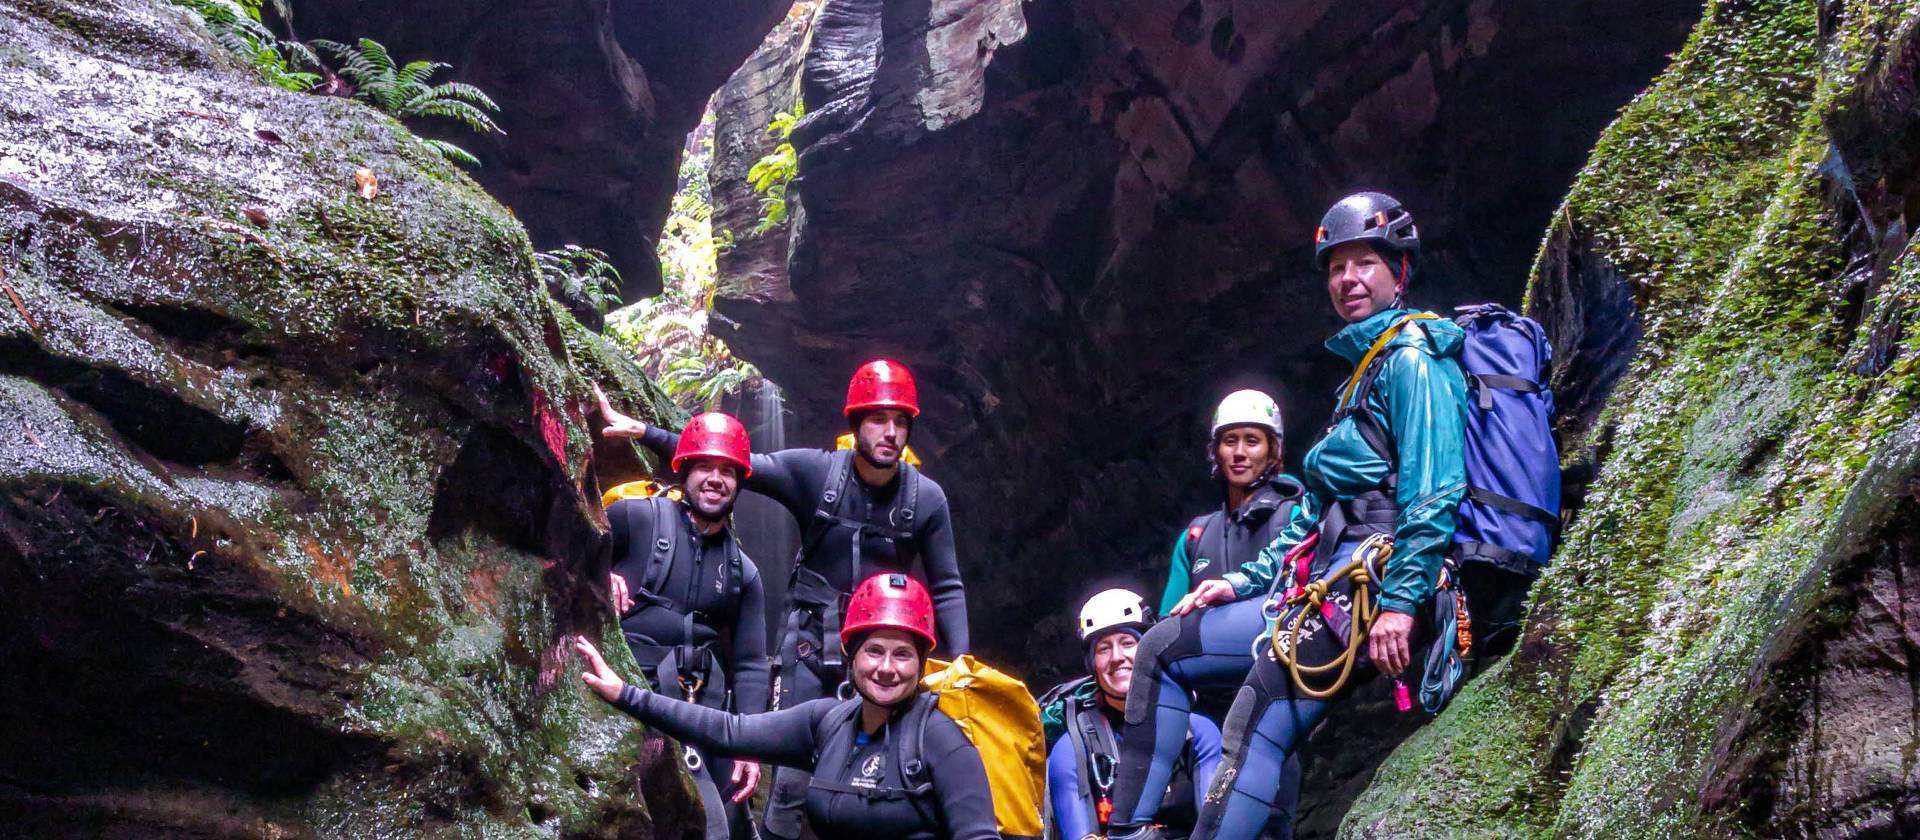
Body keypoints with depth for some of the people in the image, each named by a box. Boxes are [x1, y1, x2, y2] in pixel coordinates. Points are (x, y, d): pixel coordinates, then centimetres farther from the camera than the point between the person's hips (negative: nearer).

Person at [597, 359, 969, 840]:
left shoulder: (927, 498, -3)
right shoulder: (815, 472, -7)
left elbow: (947, 588, 4)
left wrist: (959, 661, -6)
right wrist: (642, 431, -12)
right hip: (811, 644, -1)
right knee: (792, 777, -2)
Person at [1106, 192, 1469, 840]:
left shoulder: (1413, 358, -5)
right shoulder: (1366, 369, 26)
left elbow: (1434, 491, -17)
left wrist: (1400, 601, -24)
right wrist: (1246, 580, 16)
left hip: (1373, 584, -10)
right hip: (1329, 588, 10)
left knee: (1256, 729, -24)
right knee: (1161, 649, 10)